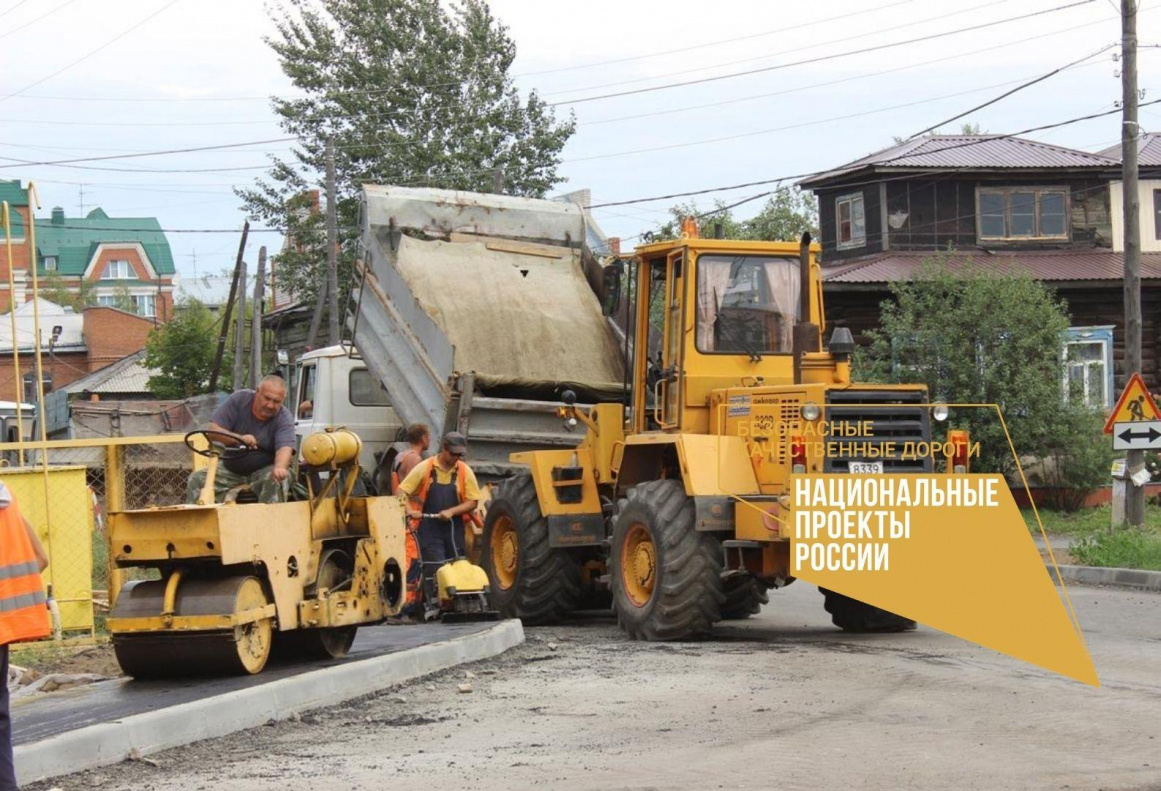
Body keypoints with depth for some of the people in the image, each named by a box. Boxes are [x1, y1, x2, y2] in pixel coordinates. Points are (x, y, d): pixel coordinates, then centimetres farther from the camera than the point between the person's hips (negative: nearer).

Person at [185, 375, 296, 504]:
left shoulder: (284, 419, -15)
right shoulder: (240, 400, -8)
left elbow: (285, 448, -33)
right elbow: (212, 430, -10)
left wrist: (280, 468, -57)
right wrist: (239, 438, -29)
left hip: (264, 469, -3)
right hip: (231, 467, 3)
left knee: (277, 480, -35)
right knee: (197, 479, -14)